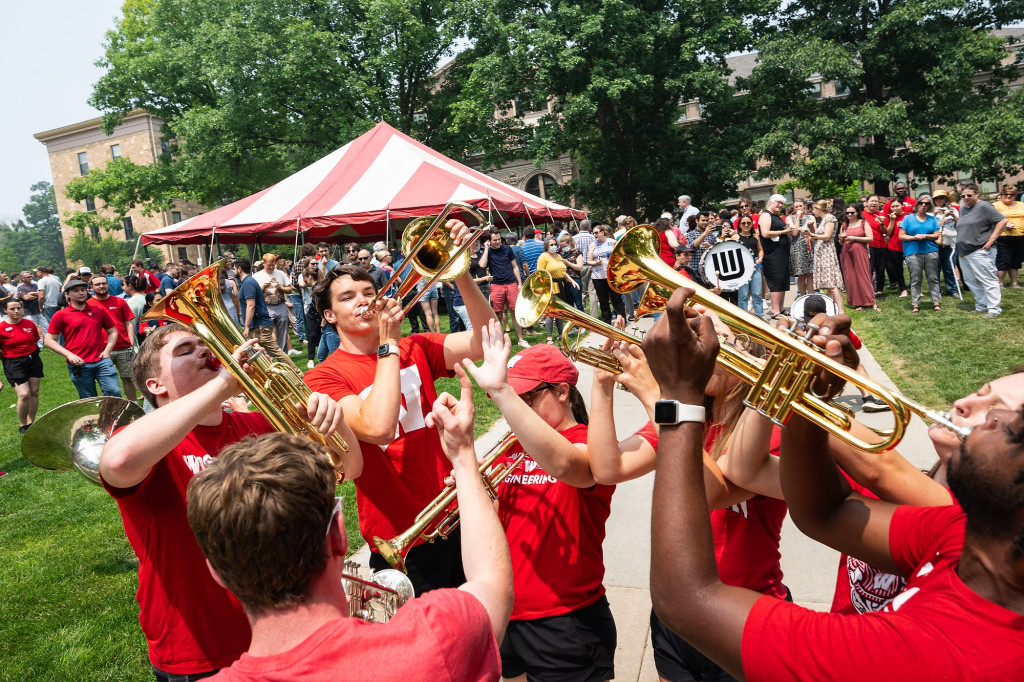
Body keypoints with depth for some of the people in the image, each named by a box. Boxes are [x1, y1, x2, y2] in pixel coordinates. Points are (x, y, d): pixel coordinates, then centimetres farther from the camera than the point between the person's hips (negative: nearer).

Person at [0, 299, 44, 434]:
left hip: (33, 360, 4)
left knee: (34, 392, 6)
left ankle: (31, 422, 20)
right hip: (14, 364, -4)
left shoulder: (30, 324, -1)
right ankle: (22, 425, 8)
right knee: (24, 394, -12)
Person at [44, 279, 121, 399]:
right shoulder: (61, 315, 3)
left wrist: (107, 350, 0)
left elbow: (112, 331, 16)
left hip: (101, 360, 1)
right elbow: (49, 340, 3)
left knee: (114, 392, -10)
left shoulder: (98, 311, 10)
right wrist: (68, 354, -9)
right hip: (78, 365, -1)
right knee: (89, 400, 7)